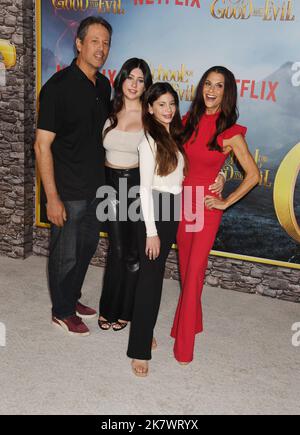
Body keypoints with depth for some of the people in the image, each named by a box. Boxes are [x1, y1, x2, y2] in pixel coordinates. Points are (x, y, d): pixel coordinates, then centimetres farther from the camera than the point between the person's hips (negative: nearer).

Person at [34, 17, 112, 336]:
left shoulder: (103, 86, 6)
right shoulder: (58, 87, -17)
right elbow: (42, 145, -18)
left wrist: (103, 178, 14)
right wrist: (52, 197, -20)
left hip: (95, 187, 7)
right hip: (68, 192, -7)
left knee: (86, 247, 20)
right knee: (65, 254, 8)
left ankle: (72, 299, 41)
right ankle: (62, 312, 29)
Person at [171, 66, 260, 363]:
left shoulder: (230, 132, -11)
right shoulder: (190, 121, 3)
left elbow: (253, 175, -9)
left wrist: (226, 202, -8)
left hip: (206, 207, -5)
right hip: (182, 201, 5)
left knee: (193, 273, -3)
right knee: (186, 269, 14)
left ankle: (184, 345, 8)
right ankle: (192, 322, 34)